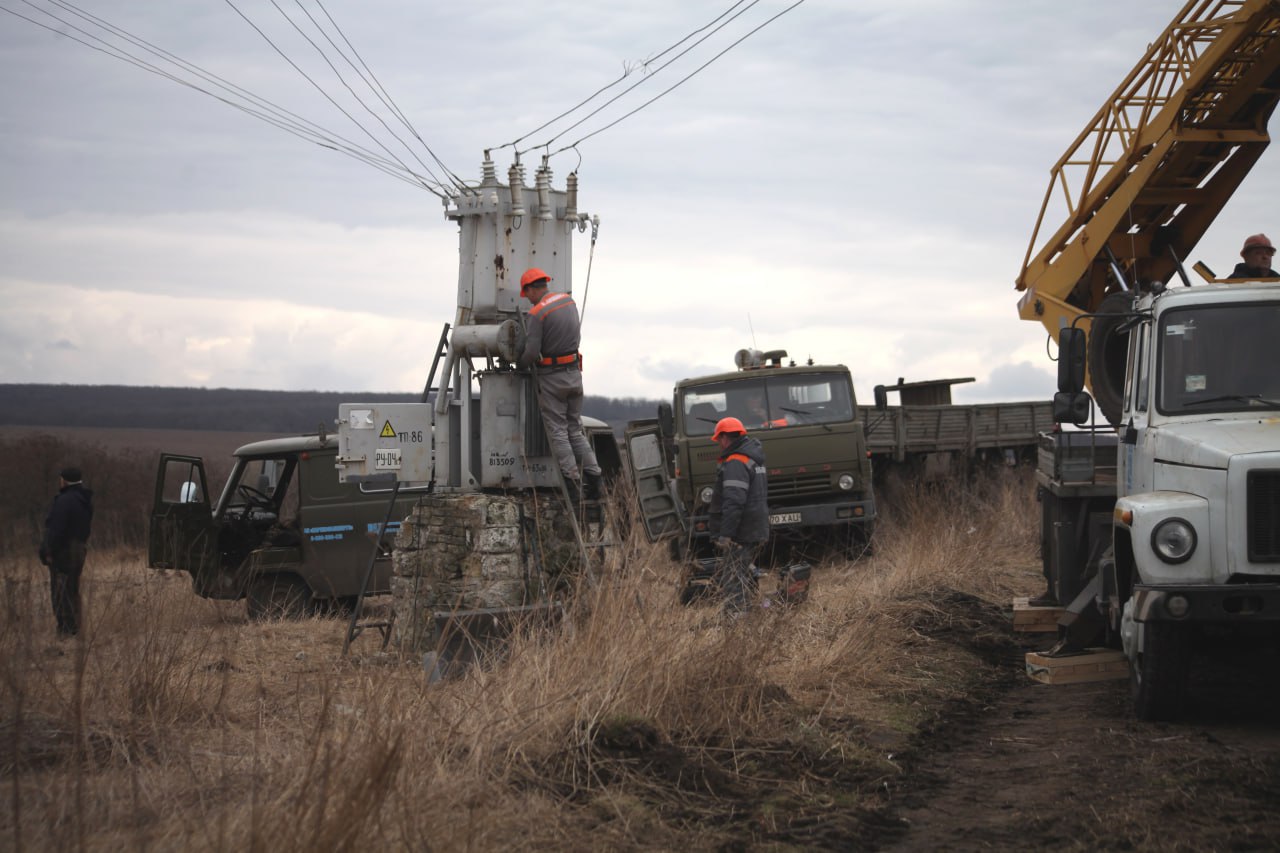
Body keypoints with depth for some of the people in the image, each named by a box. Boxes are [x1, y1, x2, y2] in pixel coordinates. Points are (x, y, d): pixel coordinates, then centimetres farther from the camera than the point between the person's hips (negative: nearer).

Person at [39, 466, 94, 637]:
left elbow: (57, 529, -22)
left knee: (61, 592, -5)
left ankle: (65, 628, -5)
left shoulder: (65, 501, -19)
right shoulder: (86, 500, 12)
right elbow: (87, 527, 16)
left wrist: (49, 551, -18)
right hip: (78, 551, 10)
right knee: (73, 590, 18)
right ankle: (74, 626, 23)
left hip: (63, 552, -10)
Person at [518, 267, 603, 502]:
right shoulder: (569, 301, 7)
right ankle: (593, 478, 2)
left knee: (558, 433, -2)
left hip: (551, 377, -7)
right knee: (575, 430, 12)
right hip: (574, 372, 7)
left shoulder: (538, 313, -16)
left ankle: (572, 483, -8)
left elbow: (532, 352, -18)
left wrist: (520, 364, 1)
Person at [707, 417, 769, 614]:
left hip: (740, 532, -10)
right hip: (757, 531, 10)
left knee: (733, 582, -9)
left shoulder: (735, 463, -15)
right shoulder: (754, 459, 17)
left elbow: (734, 502, -24)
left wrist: (725, 534, -24)